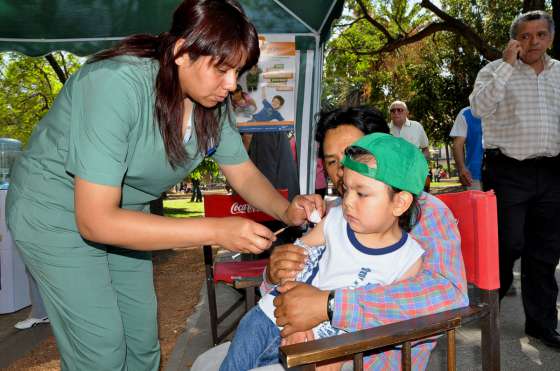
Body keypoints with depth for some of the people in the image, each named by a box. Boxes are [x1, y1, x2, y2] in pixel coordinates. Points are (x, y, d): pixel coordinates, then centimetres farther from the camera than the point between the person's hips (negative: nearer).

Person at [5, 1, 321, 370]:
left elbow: (245, 174, -3)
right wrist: (216, 231, -38)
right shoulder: (116, 85, -33)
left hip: (124, 213, 6)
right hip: (58, 213, -5)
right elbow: (95, 220, -35)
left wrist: (285, 210, -23)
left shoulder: (212, 100, -13)